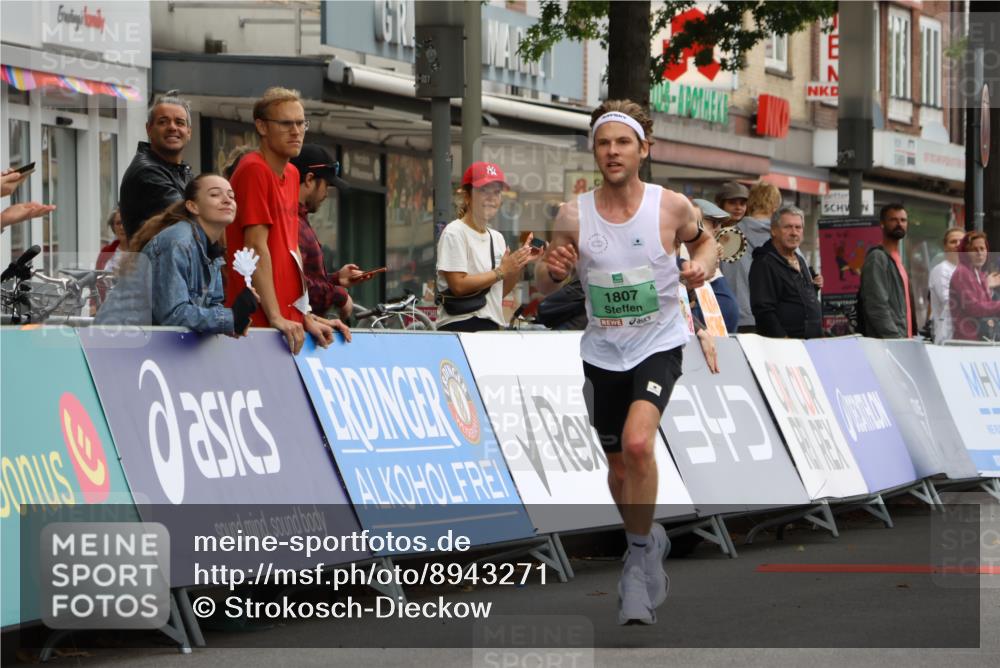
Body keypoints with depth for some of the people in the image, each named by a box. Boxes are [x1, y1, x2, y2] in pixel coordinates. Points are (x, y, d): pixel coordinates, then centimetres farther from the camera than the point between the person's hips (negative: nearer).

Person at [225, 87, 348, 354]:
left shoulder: (291, 174, 16)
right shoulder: (254, 170, -10)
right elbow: (257, 247, -15)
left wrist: (306, 316, 11)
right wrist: (276, 318, -20)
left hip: (289, 321, 8)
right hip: (259, 320, -8)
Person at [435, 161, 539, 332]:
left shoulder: (497, 238, 14)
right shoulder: (454, 233, -7)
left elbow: (501, 291, 15)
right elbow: (458, 285, -16)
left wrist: (519, 265, 1)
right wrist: (501, 271, -11)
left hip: (492, 327, 7)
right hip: (459, 325, -7)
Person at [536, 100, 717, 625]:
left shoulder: (671, 207, -11)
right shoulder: (573, 216, -8)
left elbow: (703, 240, 11)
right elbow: (544, 285, 3)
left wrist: (702, 265, -11)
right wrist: (552, 270, -20)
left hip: (659, 344, -3)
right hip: (603, 351, 3)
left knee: (637, 443, -27)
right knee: (618, 465, 14)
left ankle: (639, 557, -10)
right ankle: (648, 543, 42)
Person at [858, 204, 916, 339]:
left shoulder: (896, 259, 21)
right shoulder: (877, 258, -8)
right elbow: (877, 306, -16)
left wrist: (908, 337, 12)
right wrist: (896, 338, -20)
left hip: (902, 341, 9)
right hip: (886, 342, -9)